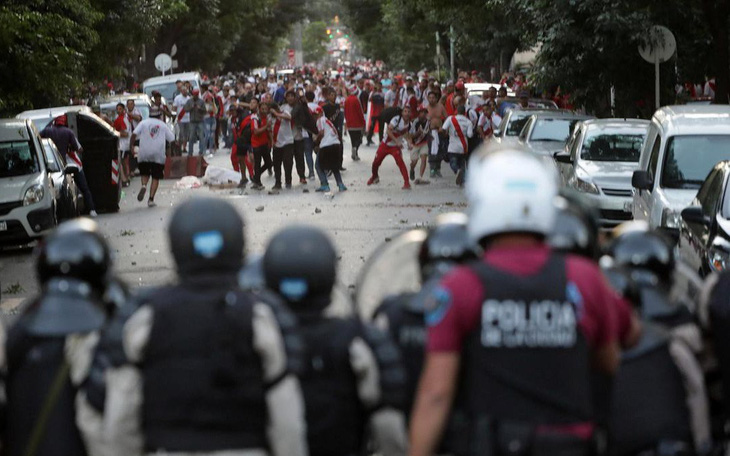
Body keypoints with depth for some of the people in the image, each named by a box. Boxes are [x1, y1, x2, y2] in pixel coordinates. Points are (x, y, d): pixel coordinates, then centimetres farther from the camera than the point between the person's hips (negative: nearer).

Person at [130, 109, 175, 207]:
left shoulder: (143, 123, 7)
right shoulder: (163, 125, 8)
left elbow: (134, 134, -6)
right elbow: (172, 139, 11)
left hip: (144, 153, 1)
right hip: (158, 155, -1)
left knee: (145, 173, 18)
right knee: (156, 177, 3)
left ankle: (144, 185, -14)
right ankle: (151, 199, -6)